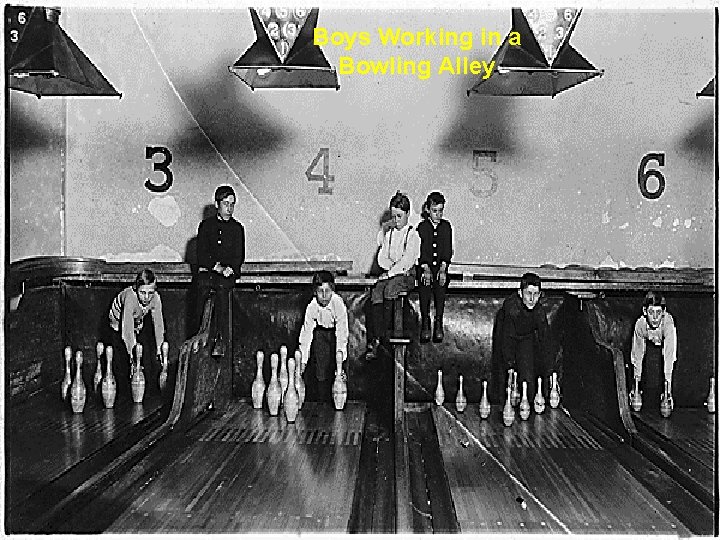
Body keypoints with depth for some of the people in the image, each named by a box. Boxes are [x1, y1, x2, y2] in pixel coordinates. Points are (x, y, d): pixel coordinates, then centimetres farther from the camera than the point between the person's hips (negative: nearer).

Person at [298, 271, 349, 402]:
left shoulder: (338, 303, -31)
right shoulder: (312, 307, -25)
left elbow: (342, 332, -31)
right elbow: (306, 333, -21)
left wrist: (340, 360, -36)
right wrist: (303, 361, -24)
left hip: (335, 332, -1)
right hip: (320, 331, 1)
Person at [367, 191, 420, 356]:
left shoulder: (413, 234, 1)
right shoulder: (389, 234, 19)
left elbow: (408, 260, -10)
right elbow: (382, 257, 12)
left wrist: (391, 271, -16)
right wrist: (390, 265, -8)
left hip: (406, 275, -5)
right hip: (389, 274, 5)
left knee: (390, 289, -34)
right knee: (376, 293, -25)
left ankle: (382, 334, -28)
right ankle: (376, 335, -30)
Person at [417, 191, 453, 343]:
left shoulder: (446, 226, 11)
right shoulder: (422, 227, 6)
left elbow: (448, 249, 2)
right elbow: (421, 249, -3)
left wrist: (443, 268, -13)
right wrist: (426, 268, -17)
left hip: (441, 267, 1)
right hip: (425, 266, -1)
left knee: (440, 285, -19)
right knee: (425, 285, -19)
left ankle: (439, 324, -12)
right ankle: (425, 324, -11)